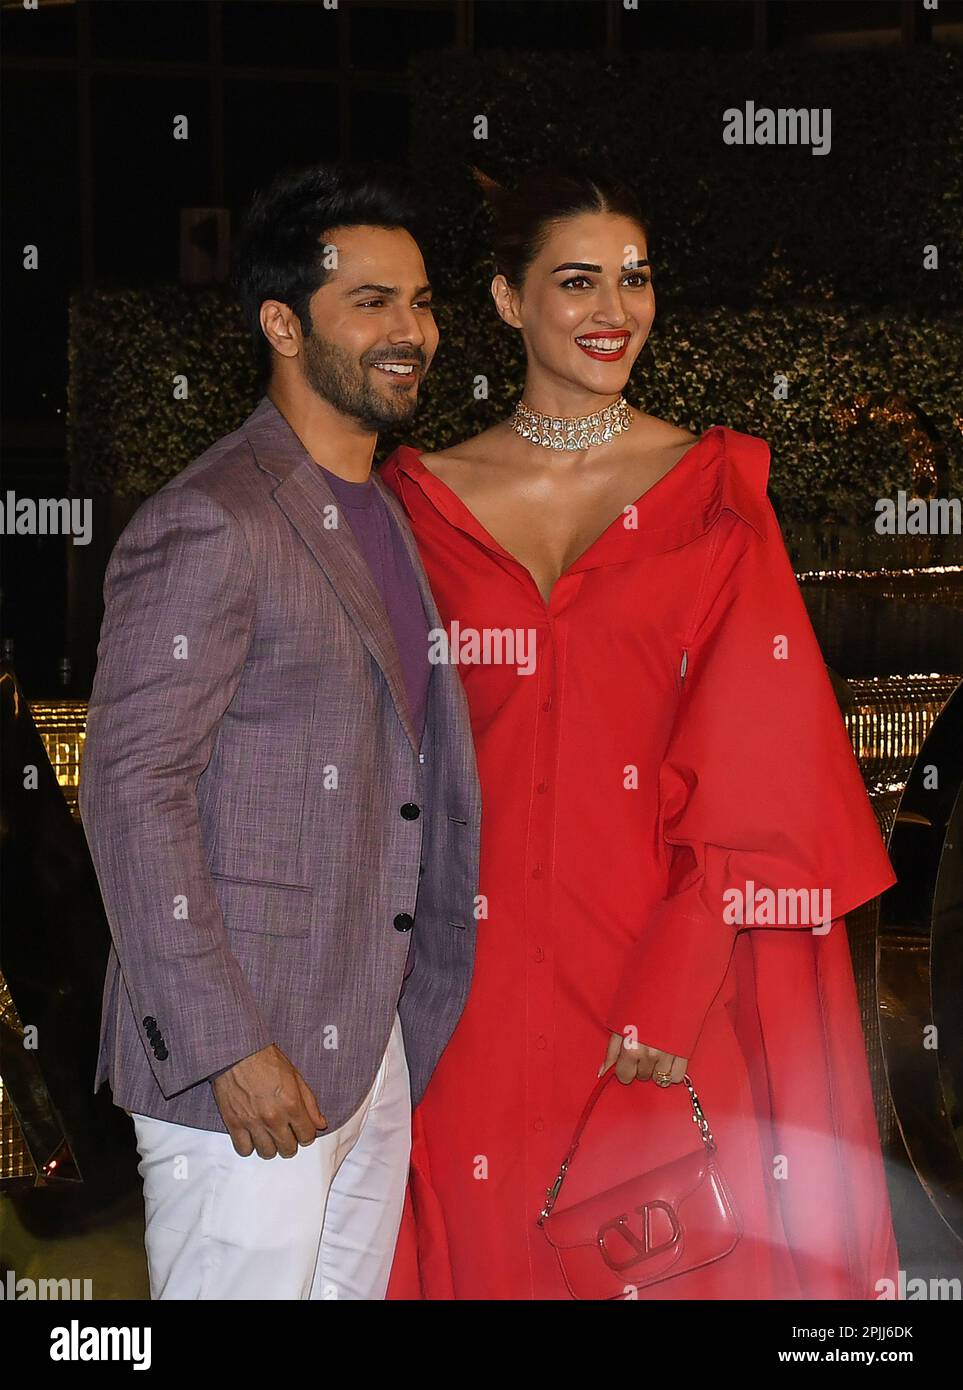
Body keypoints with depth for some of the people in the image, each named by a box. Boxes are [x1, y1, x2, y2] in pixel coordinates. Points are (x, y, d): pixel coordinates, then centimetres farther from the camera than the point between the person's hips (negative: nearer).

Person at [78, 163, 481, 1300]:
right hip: (243, 1064, -9)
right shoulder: (208, 526, -15)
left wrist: (408, 1016, 18)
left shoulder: (380, 517, 15)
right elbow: (131, 792, -18)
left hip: (369, 1043, 9)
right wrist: (228, 1045, -20)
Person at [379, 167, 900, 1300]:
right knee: (488, 1240, 8)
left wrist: (672, 997, -14)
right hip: (481, 966, 1)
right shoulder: (428, 496, 5)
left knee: (667, 1248, 6)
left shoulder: (711, 488, 1)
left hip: (670, 943, -1)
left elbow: (753, 773, -5)